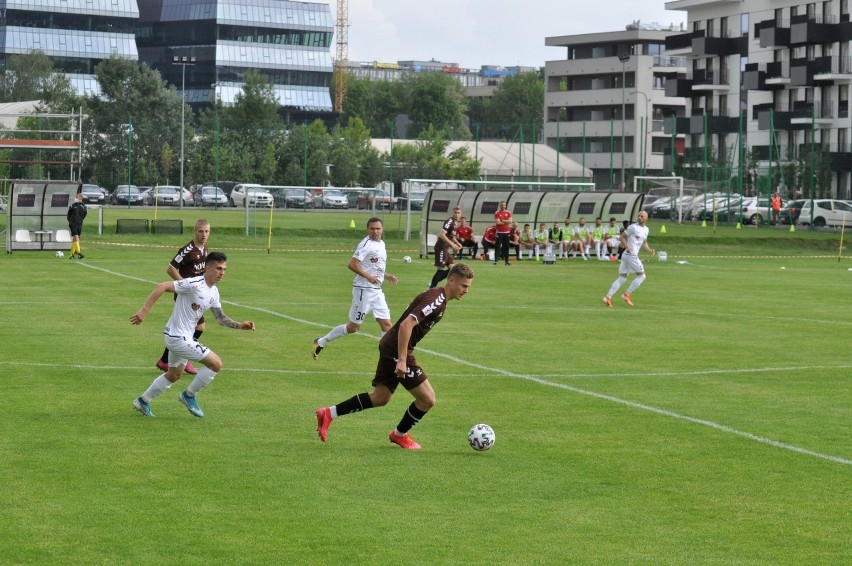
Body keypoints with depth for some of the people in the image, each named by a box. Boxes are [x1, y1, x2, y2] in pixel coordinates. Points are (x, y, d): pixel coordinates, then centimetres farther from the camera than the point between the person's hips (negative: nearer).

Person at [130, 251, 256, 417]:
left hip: (185, 337, 10)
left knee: (174, 375, 26)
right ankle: (189, 396, 5)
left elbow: (220, 317, 15)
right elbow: (161, 287, -26)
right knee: (216, 363, -11)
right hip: (178, 337, -10)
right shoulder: (194, 284, -22)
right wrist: (144, 311, -31)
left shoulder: (213, 292, 6)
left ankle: (143, 401, 39)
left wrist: (239, 325, 0)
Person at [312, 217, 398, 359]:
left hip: (376, 291, 8)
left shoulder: (381, 244, 14)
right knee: (353, 327, 0)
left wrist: (387, 276, 14)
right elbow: (352, 264, -22)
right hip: (364, 289, -8)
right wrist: (368, 276, -24)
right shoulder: (366, 244, -15)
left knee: (386, 324, 2)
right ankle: (321, 342, 14)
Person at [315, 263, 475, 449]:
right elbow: (406, 325, -30)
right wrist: (402, 360, -30)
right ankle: (400, 435, 19)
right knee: (427, 399, -3)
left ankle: (329, 413, 19)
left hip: (389, 348, 10)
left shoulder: (438, 297, 11)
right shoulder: (435, 300, -21)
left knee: (380, 398, 17)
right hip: (396, 351, -10)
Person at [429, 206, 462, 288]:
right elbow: (441, 234, -27)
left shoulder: (455, 223, 13)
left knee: (451, 268, 8)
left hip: (446, 249, 9)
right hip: (441, 247, -9)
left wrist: (457, 243, 14)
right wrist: (452, 244, -26)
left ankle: (433, 283, 15)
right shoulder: (450, 221, -16)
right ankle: (432, 287, 0)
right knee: (441, 269, -8)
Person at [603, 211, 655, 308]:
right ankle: (627, 294, 1)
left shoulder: (646, 229, 17)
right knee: (641, 276, -2)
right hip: (631, 255, -8)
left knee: (622, 278, 6)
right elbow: (622, 236, -5)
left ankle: (608, 297, 1)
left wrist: (649, 250, 10)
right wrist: (627, 246, -20)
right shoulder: (633, 227, -7)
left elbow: (644, 242, 28)